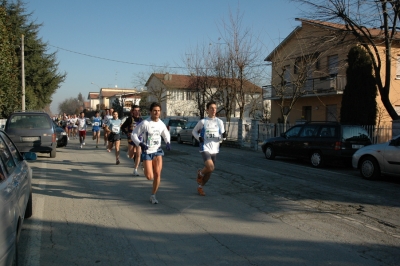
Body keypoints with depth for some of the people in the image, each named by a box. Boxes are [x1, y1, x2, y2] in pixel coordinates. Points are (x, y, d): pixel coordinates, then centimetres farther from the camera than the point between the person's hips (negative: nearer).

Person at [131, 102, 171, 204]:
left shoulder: (161, 124, -1)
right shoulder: (145, 123, -14)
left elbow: (166, 134, 18)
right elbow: (134, 134, -8)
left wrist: (168, 143, -1)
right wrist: (140, 144, -24)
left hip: (158, 151, 3)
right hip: (147, 151, -3)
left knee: (157, 174, -5)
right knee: (150, 177, -6)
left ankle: (153, 195, 13)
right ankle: (146, 169, 32)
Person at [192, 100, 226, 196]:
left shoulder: (219, 122, 5)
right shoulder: (203, 121, -2)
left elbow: (221, 136, 8)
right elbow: (194, 131, 10)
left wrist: (223, 136, -16)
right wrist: (198, 138, -10)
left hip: (214, 149, 4)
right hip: (205, 148, -4)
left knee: (209, 171, 10)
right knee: (210, 167, -25)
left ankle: (200, 187, 31)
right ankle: (200, 173, 8)